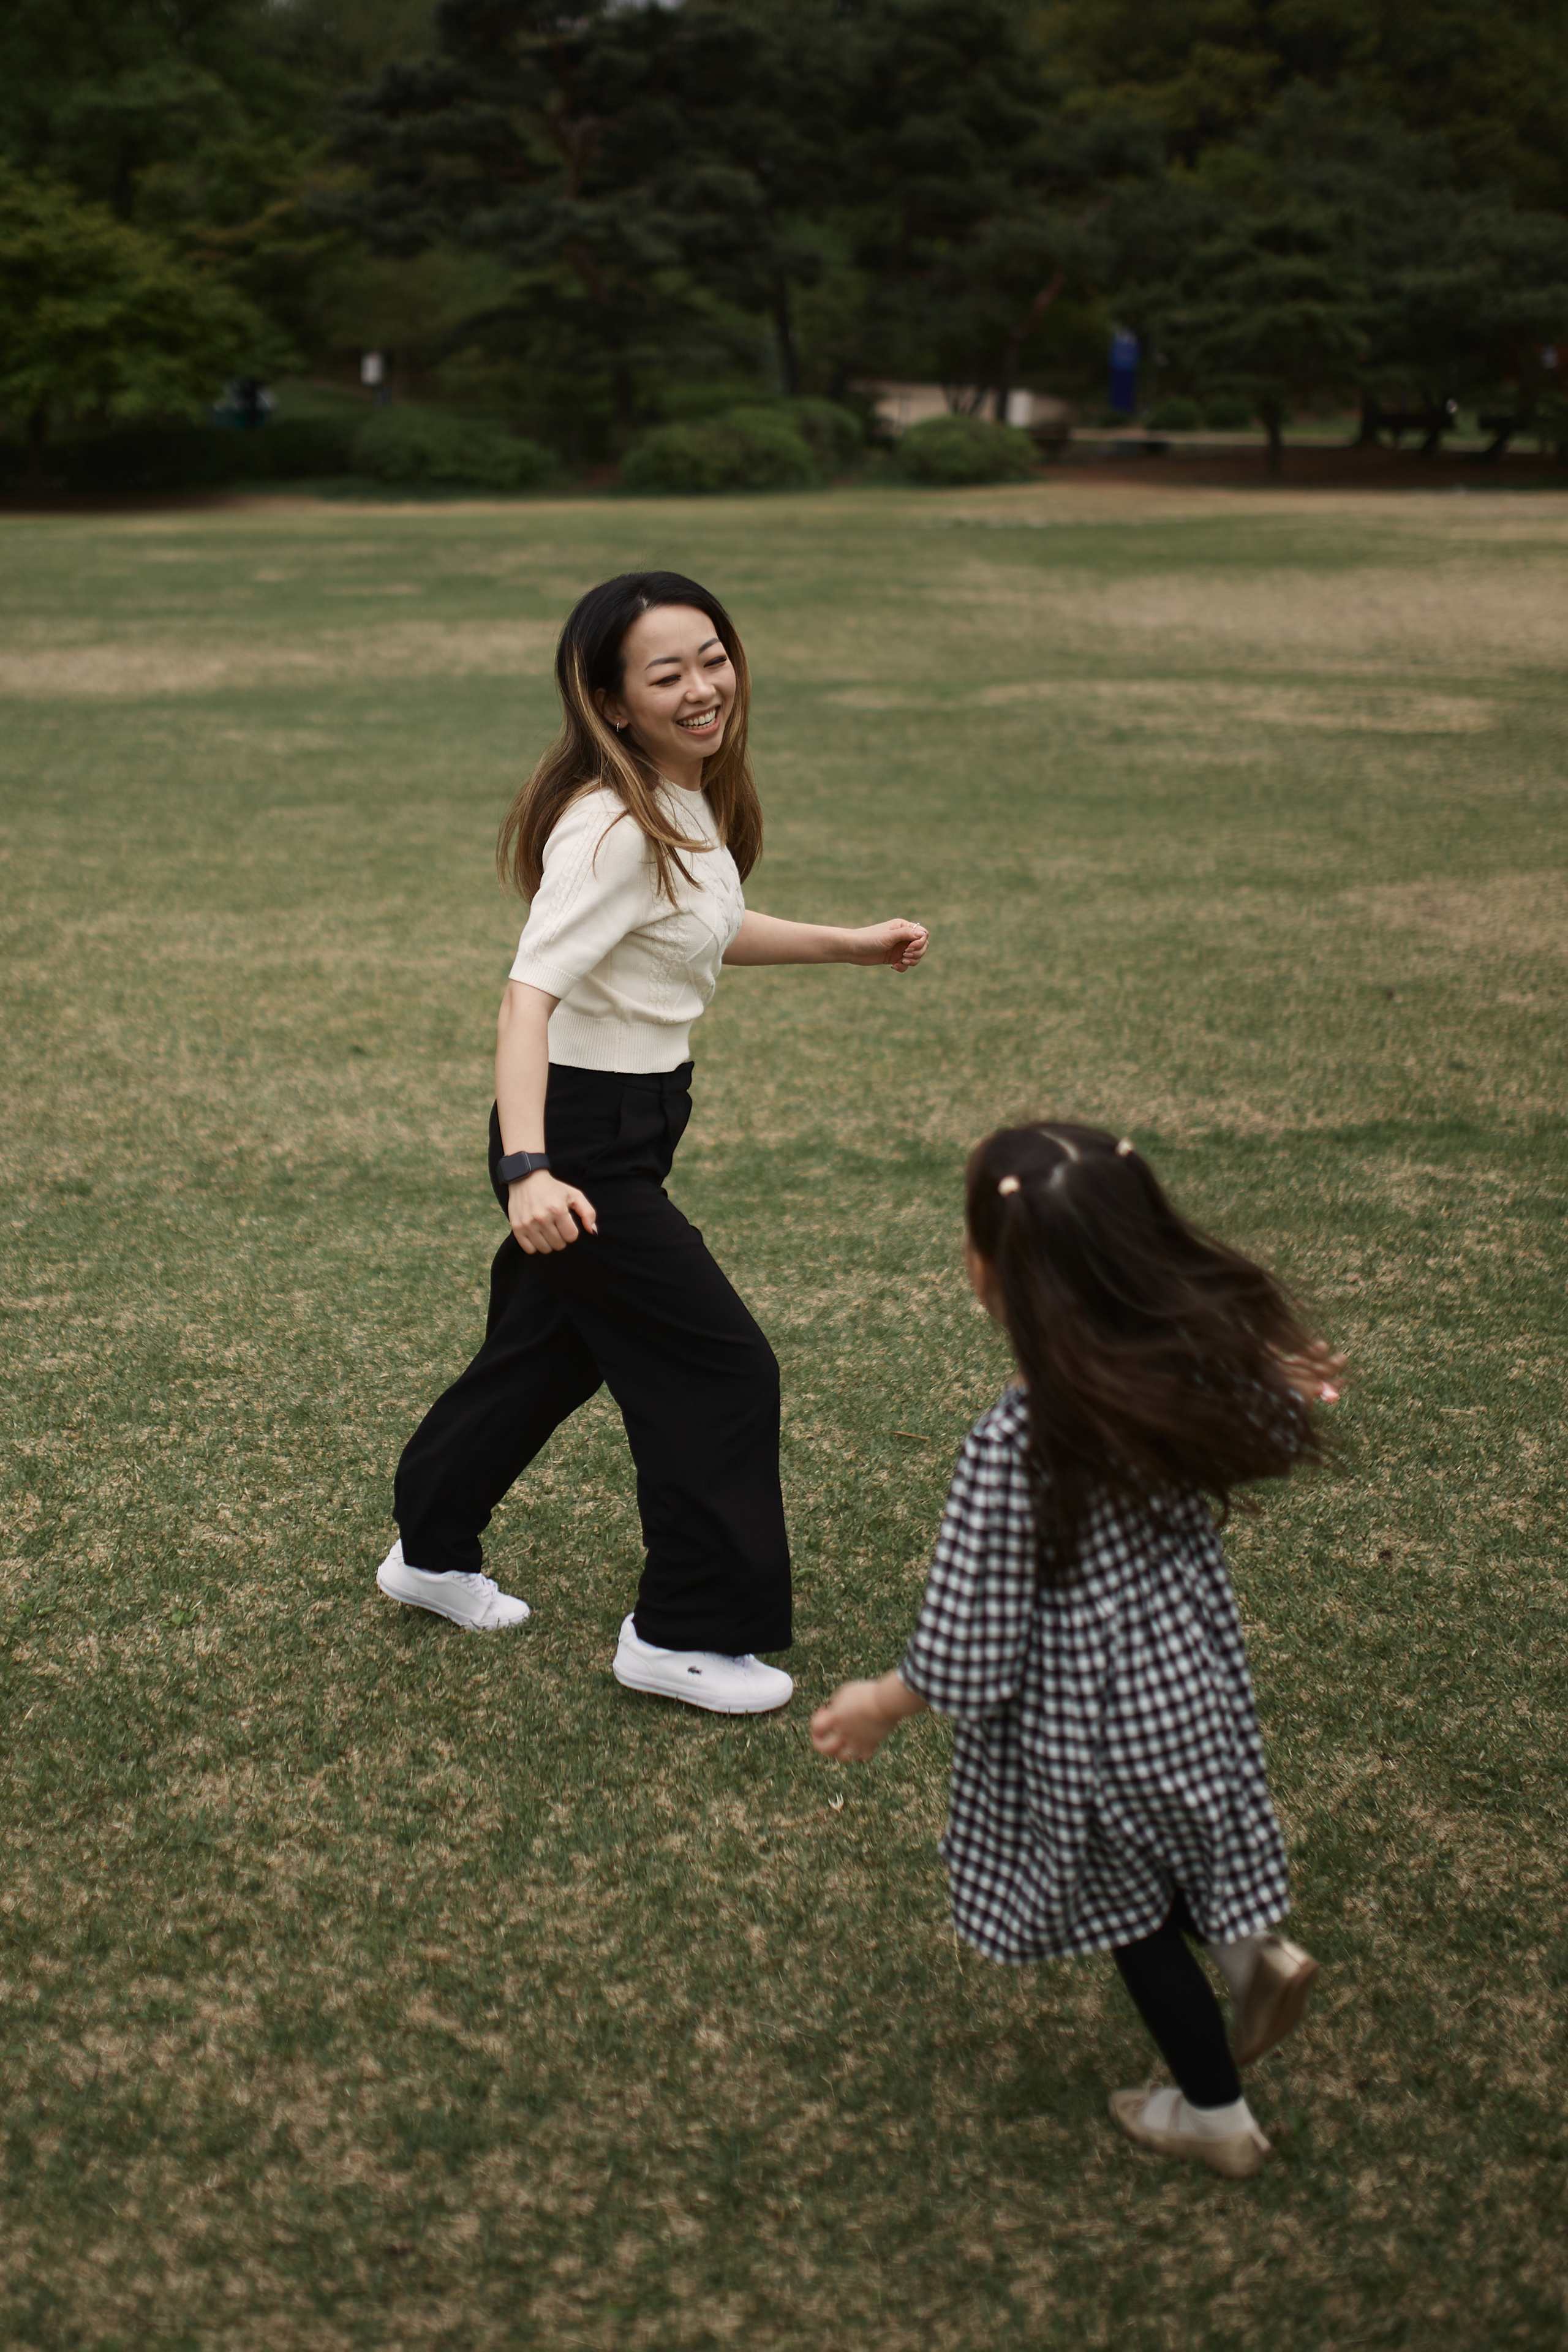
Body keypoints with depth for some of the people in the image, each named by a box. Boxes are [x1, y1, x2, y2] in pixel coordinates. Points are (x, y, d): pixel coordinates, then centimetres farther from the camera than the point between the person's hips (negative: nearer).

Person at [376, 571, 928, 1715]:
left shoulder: (690, 802, 4)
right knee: (723, 1371, -2)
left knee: (558, 1345, 23)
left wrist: (851, 944, 25)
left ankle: (433, 1553, 43)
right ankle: (681, 1637, 13)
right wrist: (528, 1169, -46)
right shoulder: (610, 827, -25)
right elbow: (530, 991, -34)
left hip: (635, 1122, 9)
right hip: (581, 1139, -9)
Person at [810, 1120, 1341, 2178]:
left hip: (1093, 1714, -5)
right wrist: (1287, 1384, 25)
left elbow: (970, 1653, -23)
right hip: (1192, 1663, 6)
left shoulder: (1014, 1449, -33)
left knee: (1126, 1906, 19)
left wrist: (883, 1703, -6)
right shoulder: (1195, 1357, -17)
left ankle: (1216, 2112, 35)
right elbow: (1277, 1438, 4)